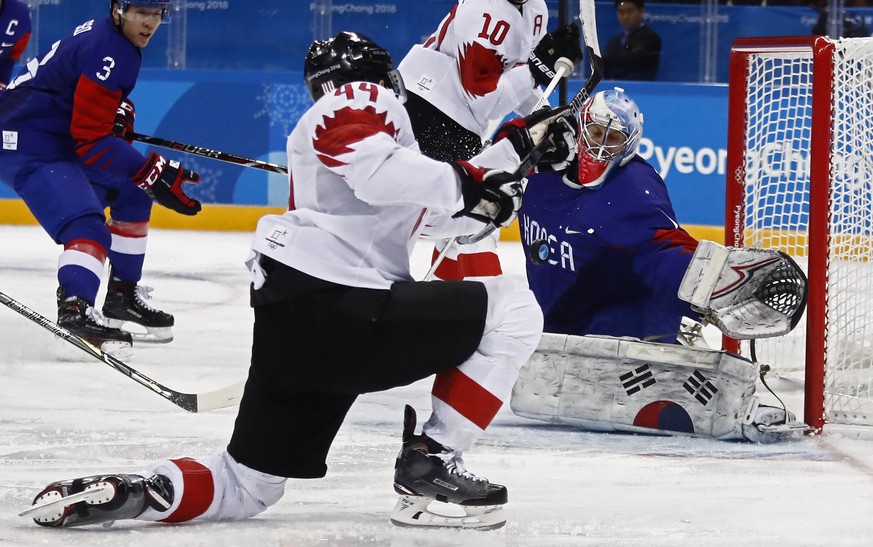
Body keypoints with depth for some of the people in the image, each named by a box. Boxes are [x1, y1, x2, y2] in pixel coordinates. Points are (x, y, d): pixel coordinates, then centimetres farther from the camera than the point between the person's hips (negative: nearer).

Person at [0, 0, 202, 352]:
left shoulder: (111, 36, 8)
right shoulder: (106, 53, -23)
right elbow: (91, 139, -25)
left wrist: (120, 112, 5)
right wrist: (152, 173, -26)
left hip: (59, 141, 11)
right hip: (29, 149, -11)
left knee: (131, 195, 21)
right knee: (87, 227, -27)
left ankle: (123, 295, 27)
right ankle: (75, 310, -42)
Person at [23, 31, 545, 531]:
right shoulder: (364, 100, 2)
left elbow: (442, 215, 32)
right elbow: (379, 171, -20)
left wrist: (507, 157, 26)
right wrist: (461, 182, -11)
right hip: (334, 306, -10)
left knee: (246, 486, 15)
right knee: (513, 312, -4)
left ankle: (122, 493, -5)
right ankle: (430, 463, -6)